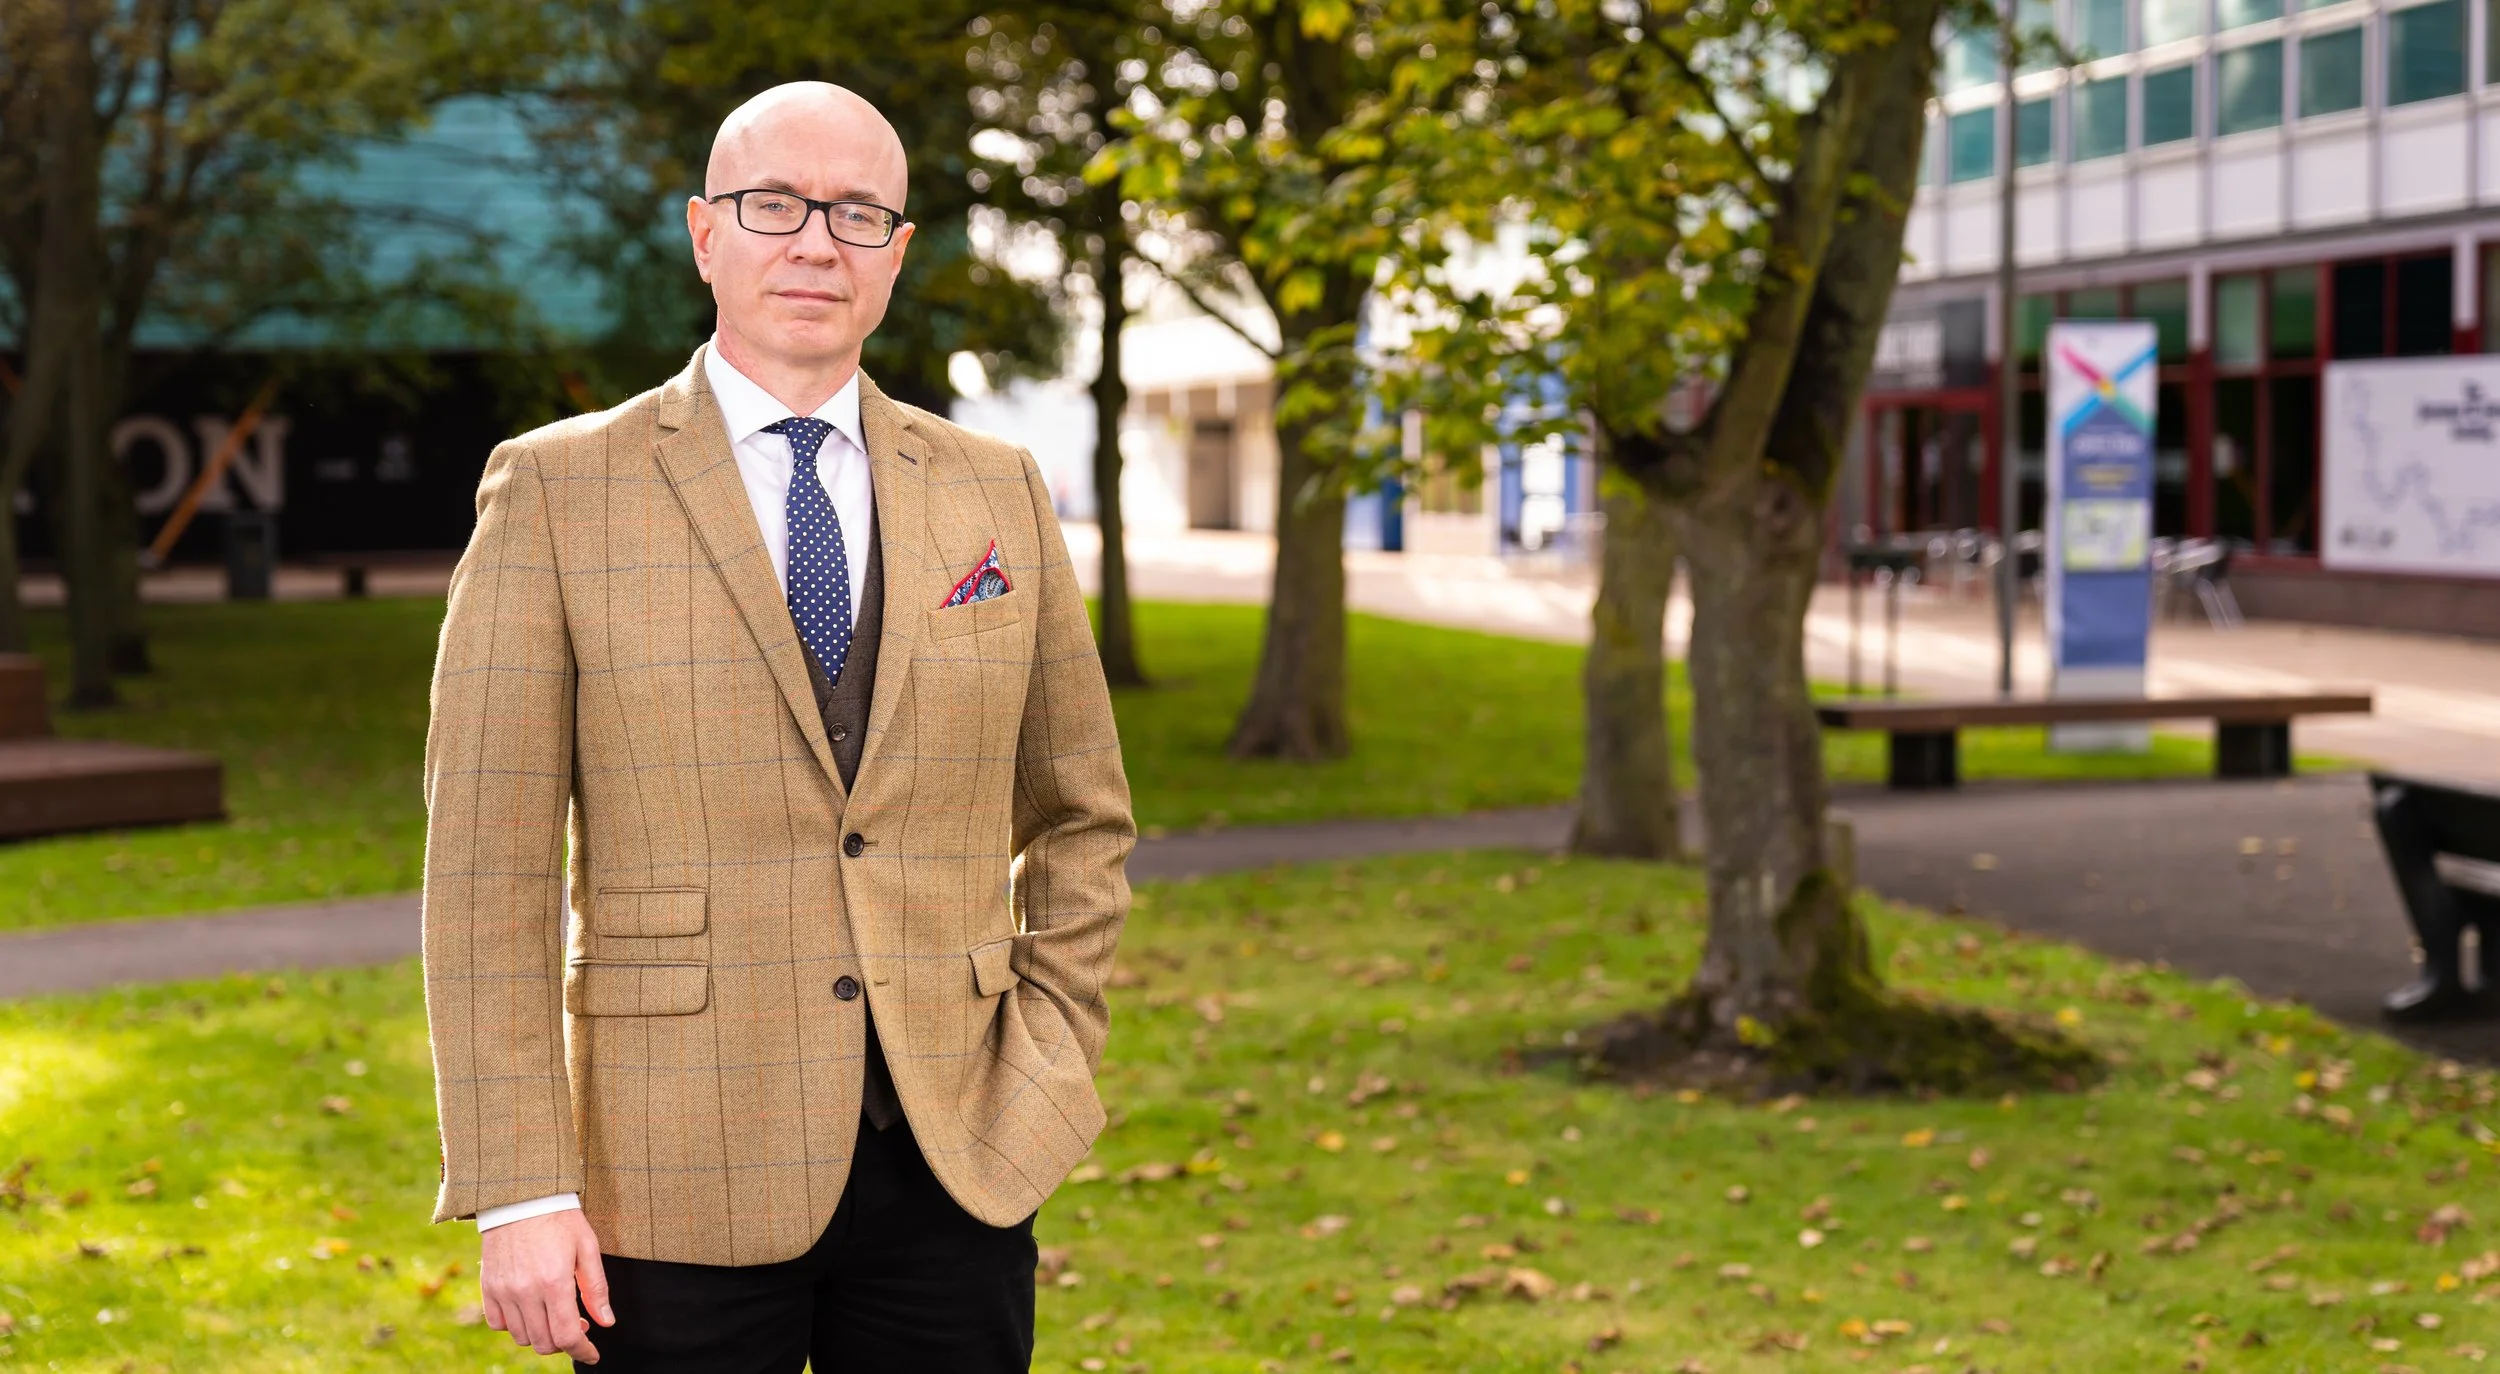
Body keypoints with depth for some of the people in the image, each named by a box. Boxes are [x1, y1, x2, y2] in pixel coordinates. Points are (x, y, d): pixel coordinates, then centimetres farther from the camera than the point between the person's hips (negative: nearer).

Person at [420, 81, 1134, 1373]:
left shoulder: (998, 492, 7)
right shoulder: (555, 490, -2)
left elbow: (1082, 819, 16)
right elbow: (488, 869, -5)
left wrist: (1050, 1063, 4)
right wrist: (517, 1194, -10)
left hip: (956, 1167, 3)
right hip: (683, 1189, -2)